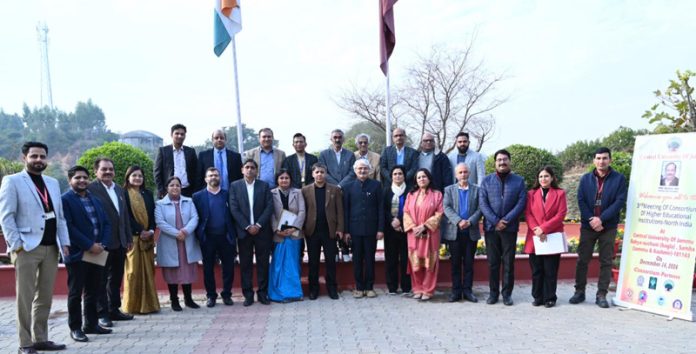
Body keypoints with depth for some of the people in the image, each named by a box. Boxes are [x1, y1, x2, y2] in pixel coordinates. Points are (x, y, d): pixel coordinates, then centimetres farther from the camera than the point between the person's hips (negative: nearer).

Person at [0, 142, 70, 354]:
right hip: (27, 248, -6)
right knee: (25, 298, 1)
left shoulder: (53, 183, 16)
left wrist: (64, 242, 5)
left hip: (51, 248, 6)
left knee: (45, 297, 10)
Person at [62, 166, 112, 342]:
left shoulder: (95, 199, 16)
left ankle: (91, 324, 23)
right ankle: (75, 328, 12)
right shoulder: (65, 199, -6)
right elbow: (68, 227, -15)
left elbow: (106, 223, 12)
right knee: (75, 293, 3)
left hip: (97, 253, 6)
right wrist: (89, 245, -17)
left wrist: (102, 244, -4)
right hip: (77, 254, -6)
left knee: (93, 292, 13)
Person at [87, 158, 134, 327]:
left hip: (119, 242, 7)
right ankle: (102, 313, 12)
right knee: (102, 280, 3)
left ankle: (114, 309, 26)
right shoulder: (91, 189, -9)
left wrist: (129, 238, 16)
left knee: (116, 279, 15)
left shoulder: (118, 189, 15)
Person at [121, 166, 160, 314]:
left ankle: (148, 303, 11)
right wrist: (140, 231, -14)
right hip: (131, 237, -5)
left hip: (147, 237, 5)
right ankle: (133, 305, 5)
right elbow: (126, 216, -8)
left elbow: (152, 214, 10)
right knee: (133, 270, -2)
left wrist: (151, 231, -6)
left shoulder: (148, 194, 14)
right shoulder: (123, 194, -1)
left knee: (148, 270, 5)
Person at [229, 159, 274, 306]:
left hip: (262, 230, 1)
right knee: (245, 264, 4)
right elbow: (234, 209, -3)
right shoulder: (235, 186, 4)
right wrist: (247, 226, -11)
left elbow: (269, 207, -1)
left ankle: (263, 293, 13)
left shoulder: (264, 185, 6)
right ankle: (248, 294, 11)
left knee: (263, 263, 4)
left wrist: (258, 225, -11)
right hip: (244, 231, 0)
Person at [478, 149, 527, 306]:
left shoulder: (519, 181, 4)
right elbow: (482, 203, -2)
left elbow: (521, 203, -4)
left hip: (510, 228, 0)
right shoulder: (487, 180, 5)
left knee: (508, 262, 5)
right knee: (493, 262, 6)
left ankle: (507, 293, 14)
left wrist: (506, 221, -13)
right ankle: (493, 292, 15)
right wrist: (495, 221, -12)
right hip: (491, 227, 1)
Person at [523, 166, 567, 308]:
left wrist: (543, 228, -13)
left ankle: (550, 298, 12)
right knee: (536, 270, 6)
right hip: (535, 238, 2)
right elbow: (528, 214, 3)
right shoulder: (531, 194, 11)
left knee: (550, 270, 2)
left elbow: (561, 215, -5)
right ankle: (538, 297, 15)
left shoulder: (560, 193, 5)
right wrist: (536, 229, -13)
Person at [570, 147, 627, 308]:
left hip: (608, 227, -1)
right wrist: (591, 220, -13)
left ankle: (601, 295, 11)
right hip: (588, 226, 2)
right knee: (582, 260, 5)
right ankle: (579, 291, 15)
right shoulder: (585, 178, 5)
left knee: (606, 262, 3)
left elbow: (619, 202, -9)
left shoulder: (619, 179, -1)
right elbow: (581, 201, -1)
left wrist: (601, 219, -17)